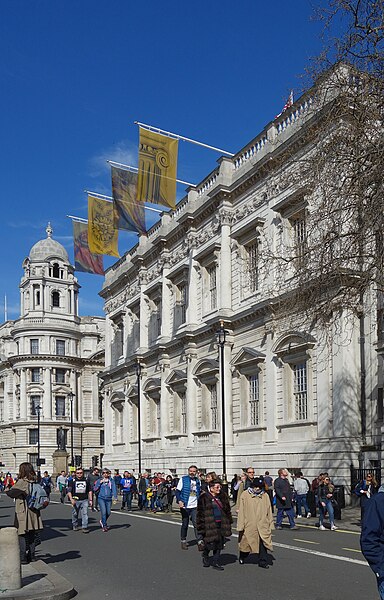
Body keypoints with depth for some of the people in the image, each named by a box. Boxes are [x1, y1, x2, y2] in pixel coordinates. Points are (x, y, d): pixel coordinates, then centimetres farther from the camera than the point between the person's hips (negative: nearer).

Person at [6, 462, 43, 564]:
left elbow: (10, 493, -11)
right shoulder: (35, 482, 3)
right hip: (34, 512, 6)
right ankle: (32, 555, 21)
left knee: (22, 535, 2)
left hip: (22, 513, -6)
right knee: (32, 534, 14)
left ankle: (23, 558, 4)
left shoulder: (21, 482, -16)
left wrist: (7, 489, 9)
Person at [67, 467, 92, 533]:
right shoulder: (72, 481, 1)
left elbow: (89, 491, 15)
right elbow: (69, 491, -4)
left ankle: (84, 527, -9)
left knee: (85, 513, -10)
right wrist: (71, 499, -16)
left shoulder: (86, 480, 8)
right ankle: (75, 526, 29)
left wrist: (90, 500, 10)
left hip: (84, 500, 1)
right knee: (75, 514, 10)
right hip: (75, 500, -1)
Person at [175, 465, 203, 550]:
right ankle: (183, 541, 22)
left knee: (196, 524, -6)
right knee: (185, 524, 9)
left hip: (195, 506, 2)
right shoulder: (183, 479, -4)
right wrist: (179, 501, -20)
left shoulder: (198, 480, 9)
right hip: (185, 506, -2)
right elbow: (177, 491, -7)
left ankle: (200, 541, -5)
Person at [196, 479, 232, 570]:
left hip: (221, 524, 5)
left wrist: (228, 523, 14)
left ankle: (216, 562, 16)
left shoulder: (223, 497, 9)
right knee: (210, 542, -4)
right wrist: (201, 526, -9)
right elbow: (200, 513, -6)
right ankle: (205, 556, 27)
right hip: (209, 524, -5)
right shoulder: (203, 498, -6)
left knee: (219, 543, 5)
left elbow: (227, 511, 17)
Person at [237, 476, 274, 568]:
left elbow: (269, 512, 10)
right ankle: (242, 557, 37)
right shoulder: (245, 495, -5)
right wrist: (241, 526, -6)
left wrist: (270, 524, 8)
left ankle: (263, 562, 9)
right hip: (249, 525, -1)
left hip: (262, 525, 2)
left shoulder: (265, 496, 3)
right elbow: (241, 511, -3)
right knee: (246, 543, 11)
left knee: (263, 543, -4)